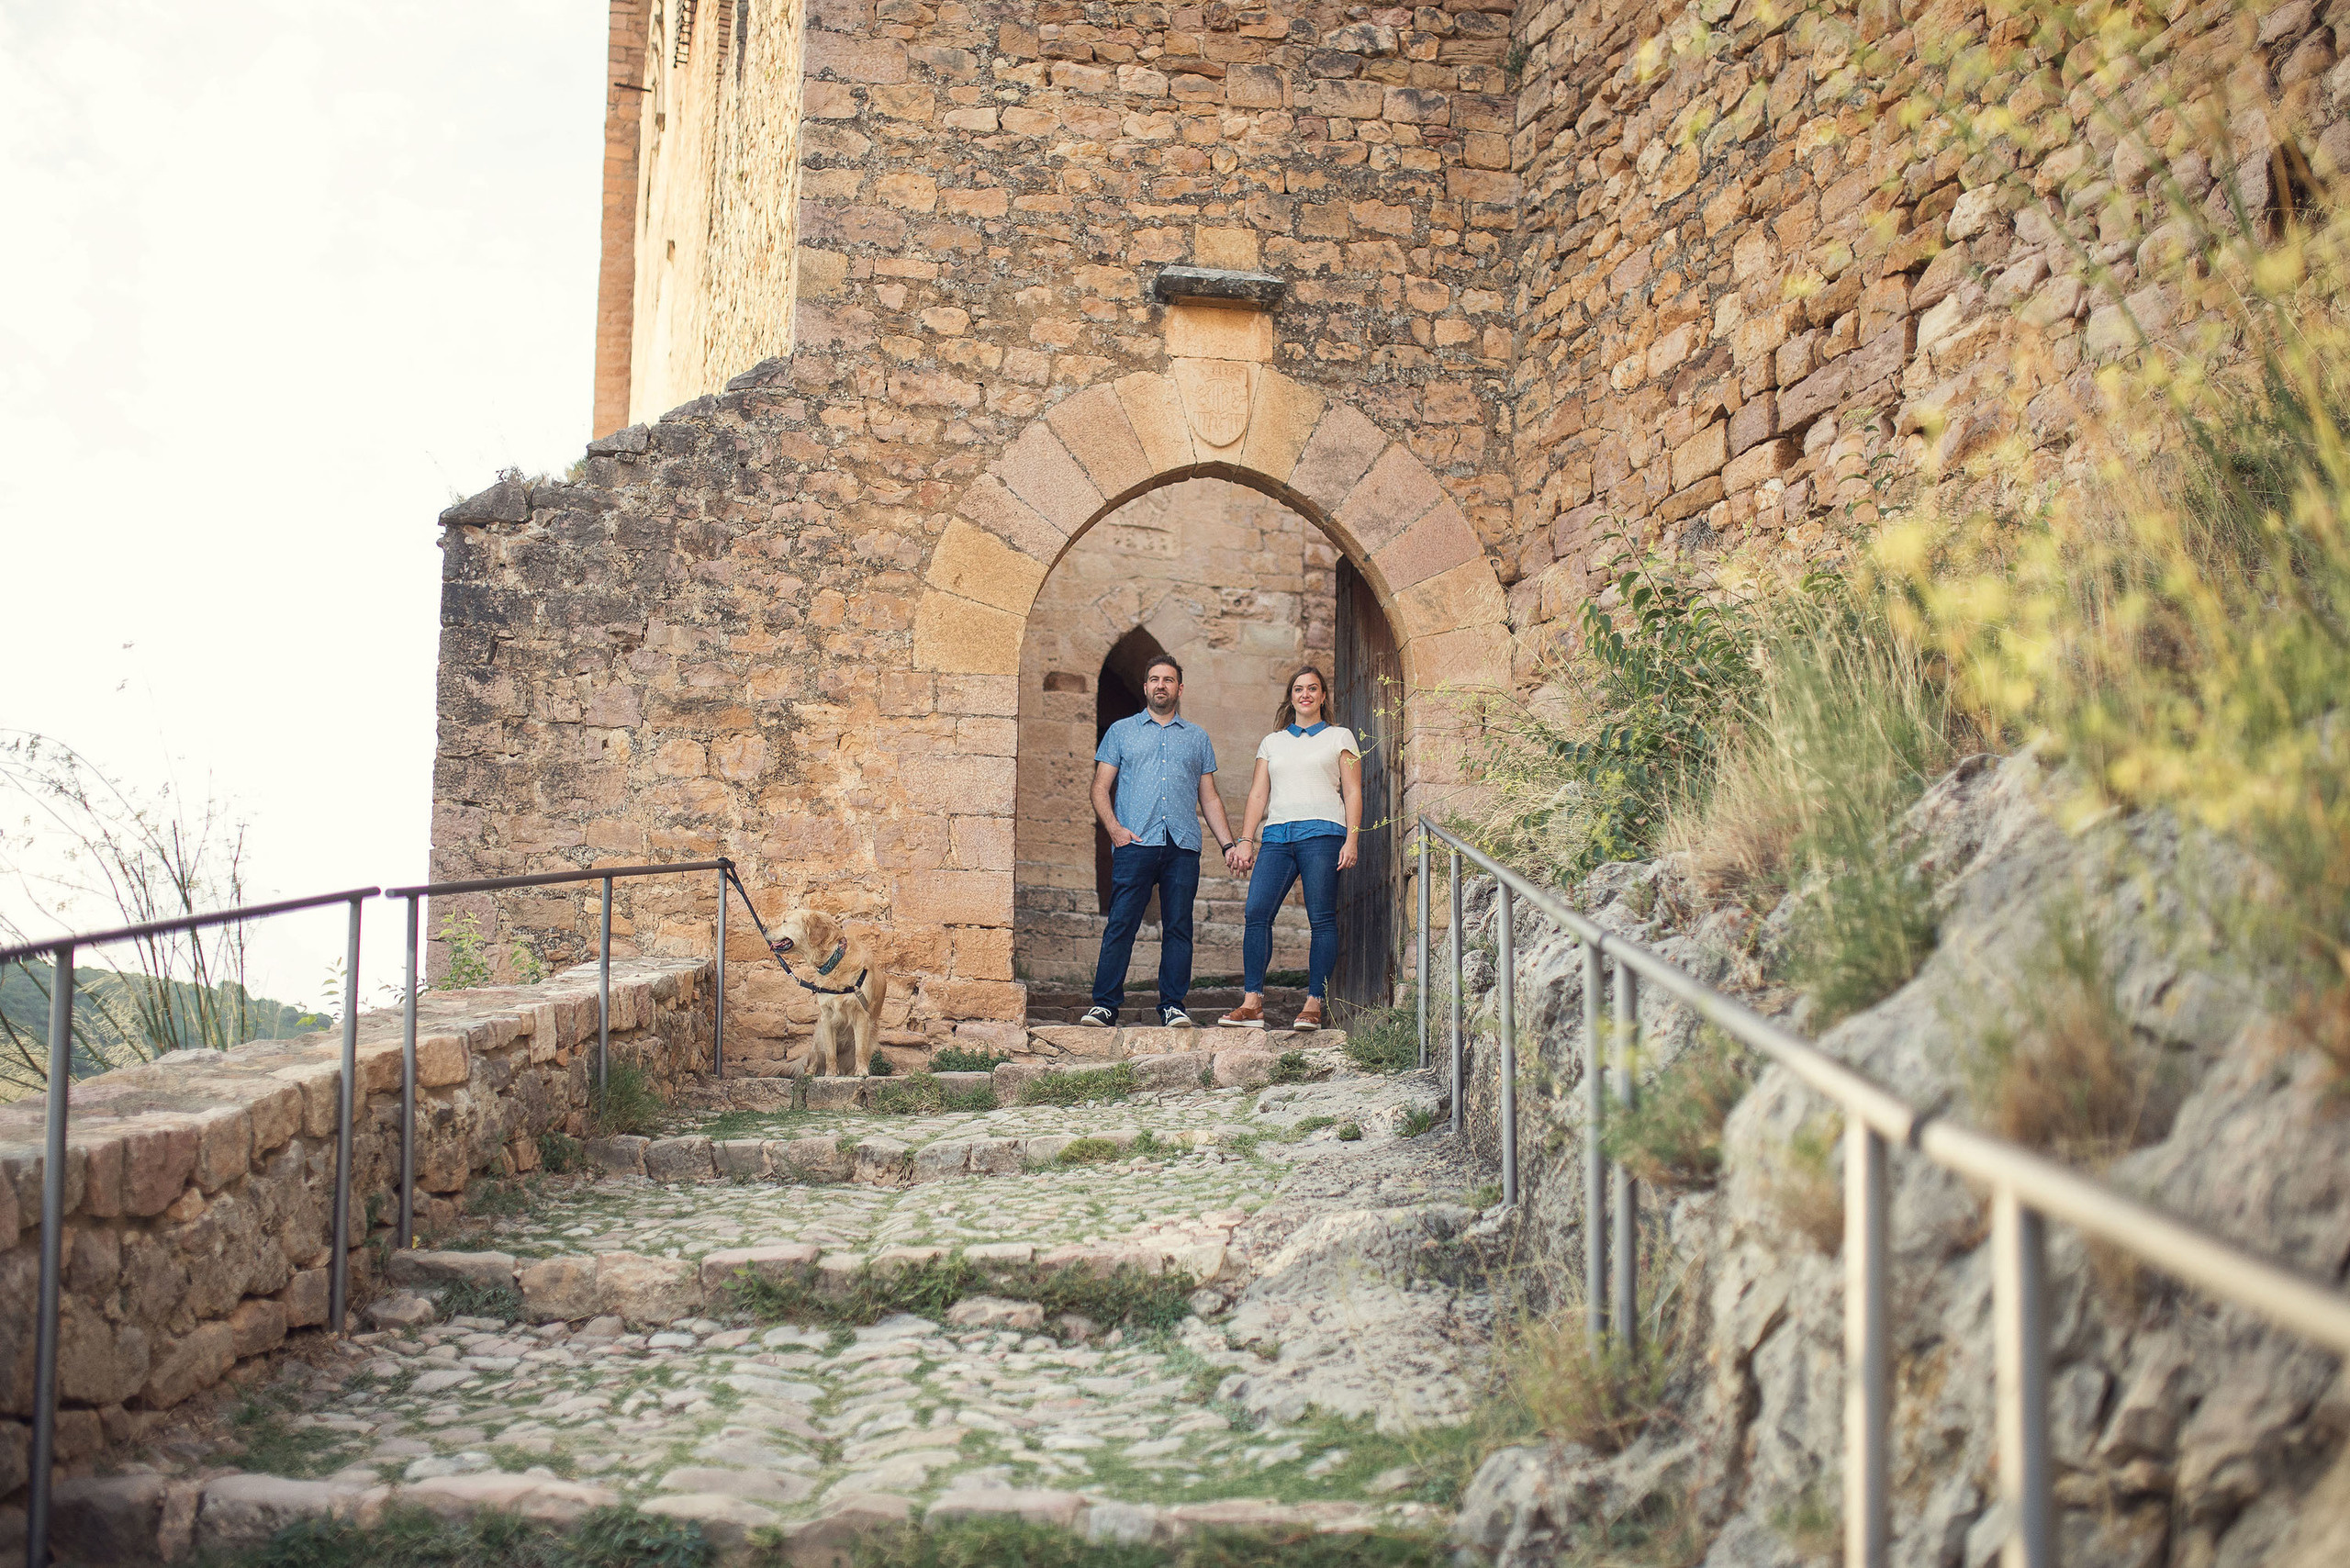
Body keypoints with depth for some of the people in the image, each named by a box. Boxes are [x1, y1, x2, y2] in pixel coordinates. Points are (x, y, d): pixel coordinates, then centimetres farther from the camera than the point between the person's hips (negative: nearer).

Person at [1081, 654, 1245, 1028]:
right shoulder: (1121, 731, 15)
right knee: (1120, 926, -7)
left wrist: (1229, 844, 10)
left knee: (1178, 928, -1)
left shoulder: (1197, 738, 21)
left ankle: (1173, 1005, 4)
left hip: (1183, 846, 2)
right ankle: (1105, 1004, -5)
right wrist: (1114, 828, -7)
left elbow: (1209, 797, 20)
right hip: (1135, 844, -2)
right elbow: (1100, 788, 10)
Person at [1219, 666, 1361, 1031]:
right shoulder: (1272, 742, 23)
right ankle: (1252, 1004, -12)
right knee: (1257, 913, -12)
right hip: (1276, 835, 3)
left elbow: (1352, 792, 7)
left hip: (1321, 832, -3)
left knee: (1322, 919, -8)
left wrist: (1351, 839, -5)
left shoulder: (1340, 737, 14)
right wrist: (1246, 840, 7)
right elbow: (1258, 795, 18)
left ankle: (1313, 1004, -6)